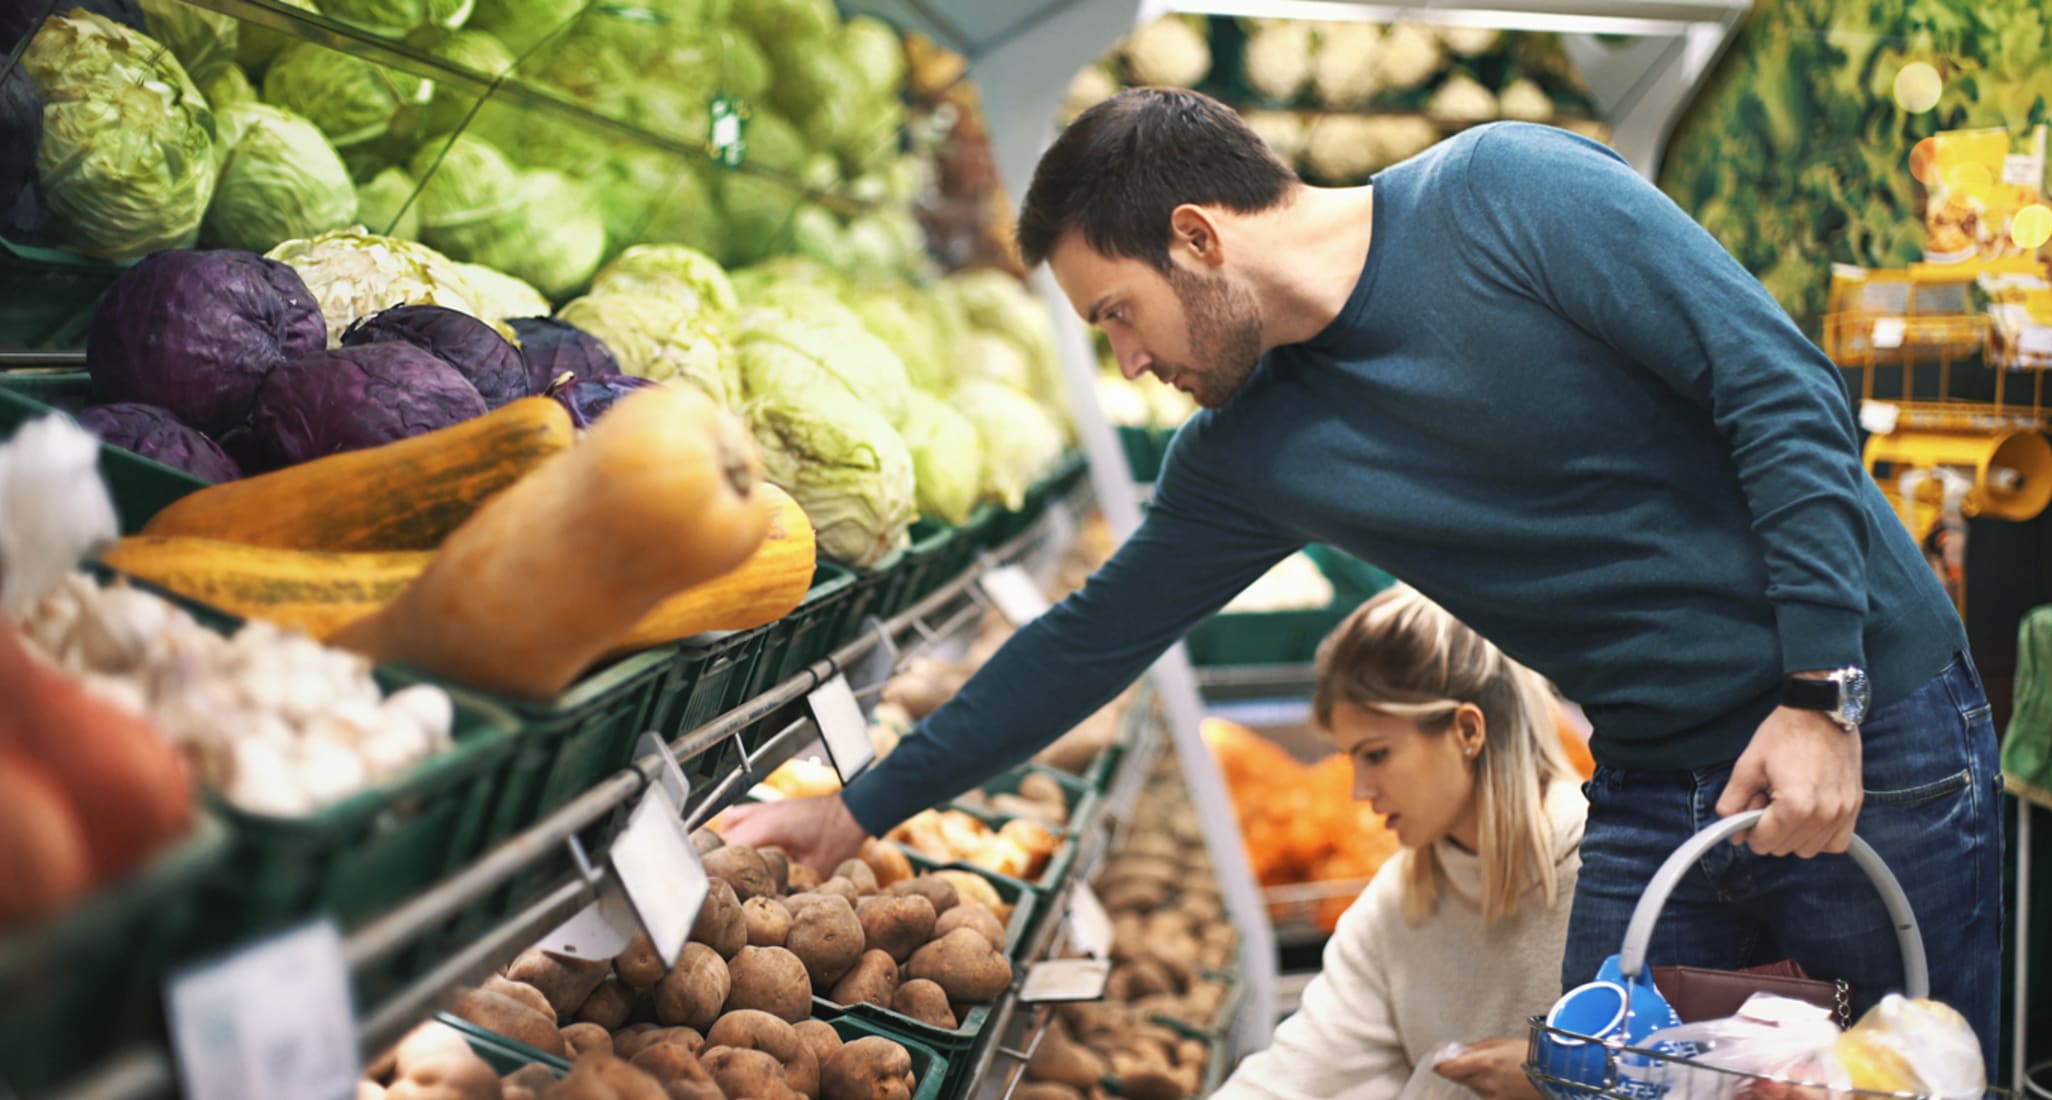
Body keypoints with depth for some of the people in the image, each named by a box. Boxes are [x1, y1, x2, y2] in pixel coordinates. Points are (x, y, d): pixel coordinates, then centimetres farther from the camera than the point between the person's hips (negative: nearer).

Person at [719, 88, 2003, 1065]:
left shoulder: (1510, 191, -14)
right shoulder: (1245, 453, 3)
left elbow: (1784, 388, -16)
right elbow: (1090, 641, 13)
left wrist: (1822, 693, -19)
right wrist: (862, 809, 16)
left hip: (1871, 732, -5)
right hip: (1655, 784, 5)